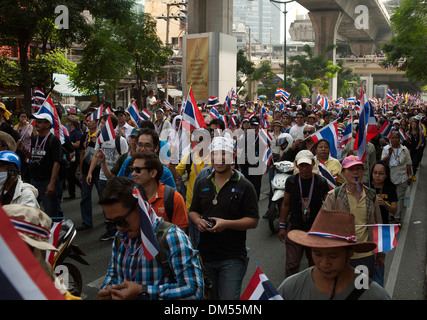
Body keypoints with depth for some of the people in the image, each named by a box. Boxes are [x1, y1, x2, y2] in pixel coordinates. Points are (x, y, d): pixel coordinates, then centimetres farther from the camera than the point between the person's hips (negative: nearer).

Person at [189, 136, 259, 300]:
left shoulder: (244, 186, -4)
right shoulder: (202, 185, 10)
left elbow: (253, 221, -7)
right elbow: (193, 211, 17)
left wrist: (226, 224, -21)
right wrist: (197, 221, -7)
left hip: (232, 258, -4)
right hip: (206, 255, 5)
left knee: (229, 297, -5)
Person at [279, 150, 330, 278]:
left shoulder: (321, 182, -4)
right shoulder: (291, 181, 0)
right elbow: (286, 204, 9)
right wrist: (282, 227, 8)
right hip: (295, 228, 0)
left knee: (315, 263, 12)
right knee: (291, 265, -5)